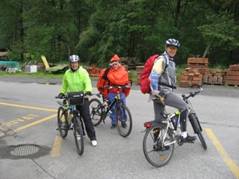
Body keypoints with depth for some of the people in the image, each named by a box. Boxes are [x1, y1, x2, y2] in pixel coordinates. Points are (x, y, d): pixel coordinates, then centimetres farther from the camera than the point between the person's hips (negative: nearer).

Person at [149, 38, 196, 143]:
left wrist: (172, 94, 27)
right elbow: (153, 77, -20)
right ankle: (184, 136, 3)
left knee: (159, 119, 12)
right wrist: (156, 93, -22)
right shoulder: (162, 59, -10)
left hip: (165, 91, 9)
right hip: (161, 92, -9)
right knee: (183, 107, -6)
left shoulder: (171, 61, 20)